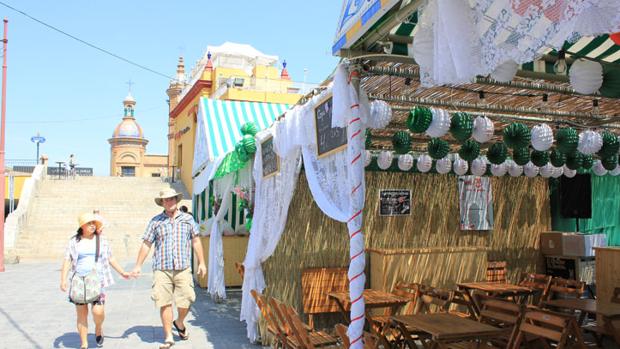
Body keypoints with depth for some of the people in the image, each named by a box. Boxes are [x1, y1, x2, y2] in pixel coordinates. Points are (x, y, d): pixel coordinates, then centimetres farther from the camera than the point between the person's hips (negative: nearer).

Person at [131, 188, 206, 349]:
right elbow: (146, 244, 9)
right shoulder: (155, 221, 8)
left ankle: (179, 323, 31)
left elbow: (196, 241, 11)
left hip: (183, 268, 0)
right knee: (164, 303, 0)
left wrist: (201, 262, 6)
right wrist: (138, 266, 6)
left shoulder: (187, 219, 9)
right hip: (161, 269, 0)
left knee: (186, 302, 0)